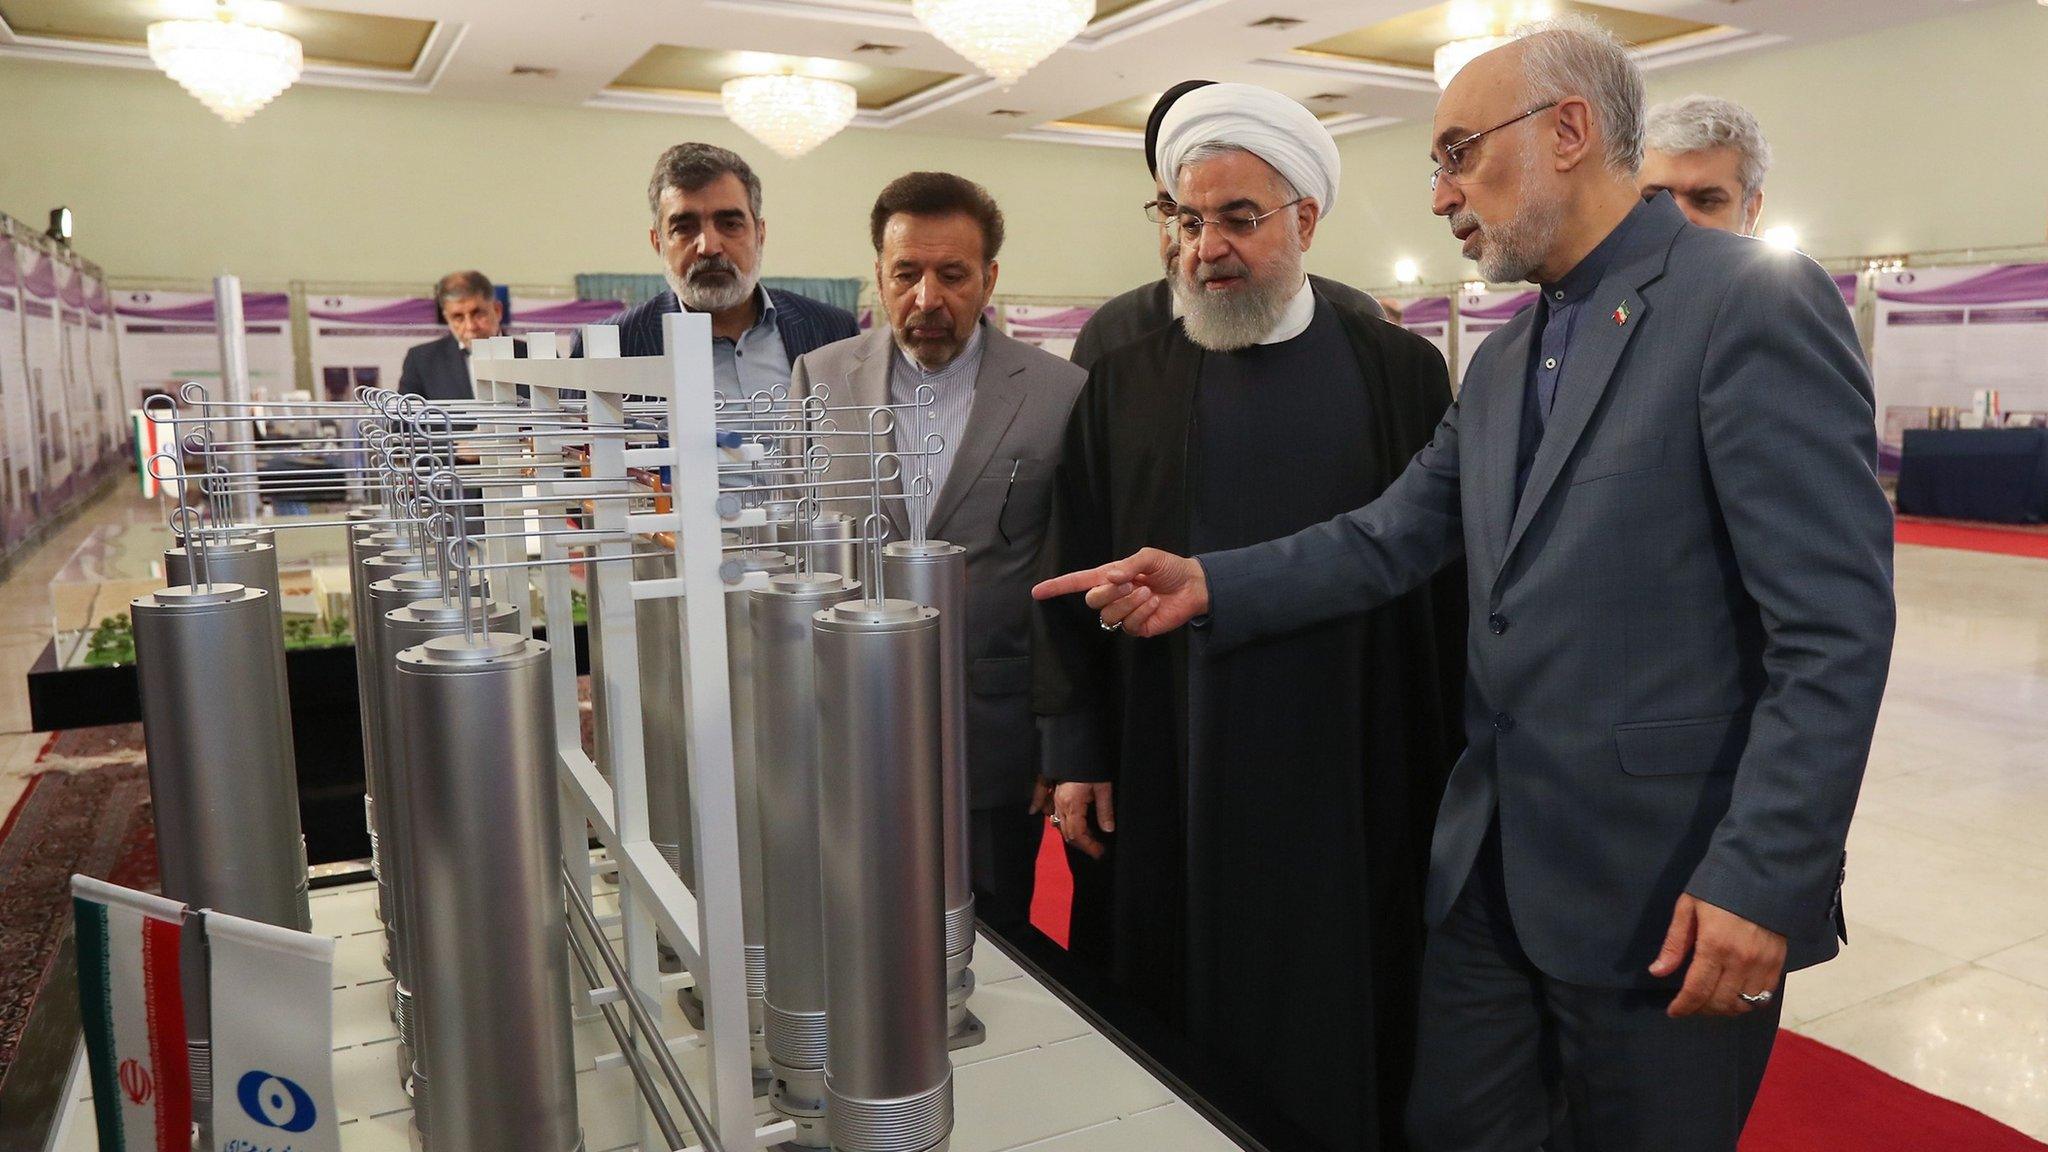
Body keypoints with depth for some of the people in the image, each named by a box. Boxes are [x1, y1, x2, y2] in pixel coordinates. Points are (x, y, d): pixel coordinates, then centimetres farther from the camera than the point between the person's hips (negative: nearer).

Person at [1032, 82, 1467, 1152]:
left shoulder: (1401, 371, 2)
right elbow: (1075, 580, 4)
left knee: (1346, 1041, 11)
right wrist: (1077, 754, 1)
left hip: (1356, 781, 0)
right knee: (1191, 1033, 11)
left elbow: (1446, 572, 3)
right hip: (1177, 786, 1)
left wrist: (1453, 763, 1)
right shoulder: (1124, 386, 4)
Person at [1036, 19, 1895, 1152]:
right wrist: (1207, 585, -7)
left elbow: (1835, 627, -17)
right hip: (1491, 871, 7)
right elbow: (1388, 539, 6)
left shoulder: (1753, 302, -13)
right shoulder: (1503, 358, 12)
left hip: (1670, 889, -7)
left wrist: (1763, 882, -19)